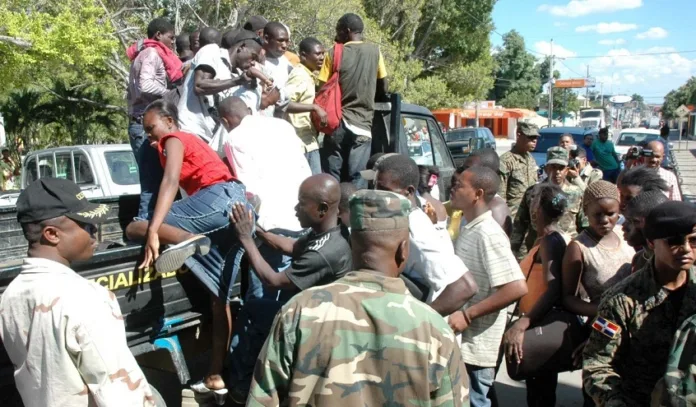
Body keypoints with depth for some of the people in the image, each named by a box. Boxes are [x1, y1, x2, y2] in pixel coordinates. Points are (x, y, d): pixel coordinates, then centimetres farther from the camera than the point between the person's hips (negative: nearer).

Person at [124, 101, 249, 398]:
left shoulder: (173, 140, 7)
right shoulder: (191, 140, 33)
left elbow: (171, 181, -11)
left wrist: (153, 231, -22)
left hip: (220, 198, -9)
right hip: (239, 207, 9)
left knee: (135, 228, -6)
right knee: (219, 297, 9)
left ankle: (186, 239, -34)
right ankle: (215, 378, 13)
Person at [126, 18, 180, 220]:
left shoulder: (143, 55, 26)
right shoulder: (152, 53, -3)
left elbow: (133, 92, 19)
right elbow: (146, 86, -20)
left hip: (140, 124, 10)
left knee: (150, 183, 8)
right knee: (153, 184, -13)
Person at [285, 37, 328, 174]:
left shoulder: (308, 75, 13)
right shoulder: (299, 75, -15)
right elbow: (284, 103, -27)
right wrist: (315, 107, -27)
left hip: (310, 140, 9)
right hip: (299, 141, -9)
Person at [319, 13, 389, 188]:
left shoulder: (334, 53, 0)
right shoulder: (374, 51, 4)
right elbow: (383, 88, 10)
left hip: (337, 123, 0)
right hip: (362, 124, 1)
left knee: (331, 178, 5)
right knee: (357, 179, -1)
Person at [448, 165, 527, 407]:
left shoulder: (488, 234, -20)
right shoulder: (469, 228, 8)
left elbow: (517, 288, -28)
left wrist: (467, 315, -25)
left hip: (476, 346, -9)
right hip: (461, 341, 9)